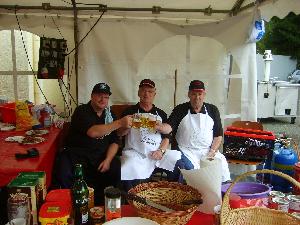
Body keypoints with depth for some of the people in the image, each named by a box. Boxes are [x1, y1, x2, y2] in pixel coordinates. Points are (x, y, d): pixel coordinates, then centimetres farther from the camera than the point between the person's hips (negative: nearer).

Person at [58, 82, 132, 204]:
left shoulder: (109, 115, 12)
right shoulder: (82, 111, -6)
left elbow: (114, 141, 9)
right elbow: (92, 132, -25)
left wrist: (108, 160, -9)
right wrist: (120, 123, -31)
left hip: (101, 155, 4)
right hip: (77, 154, -4)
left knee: (117, 170, -22)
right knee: (65, 176, -31)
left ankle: (100, 204, 1)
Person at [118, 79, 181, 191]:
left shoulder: (161, 114, 17)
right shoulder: (130, 111, 11)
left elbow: (167, 136, 13)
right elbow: (120, 133, 5)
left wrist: (161, 150, -6)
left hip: (157, 153, 3)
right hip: (135, 153, -3)